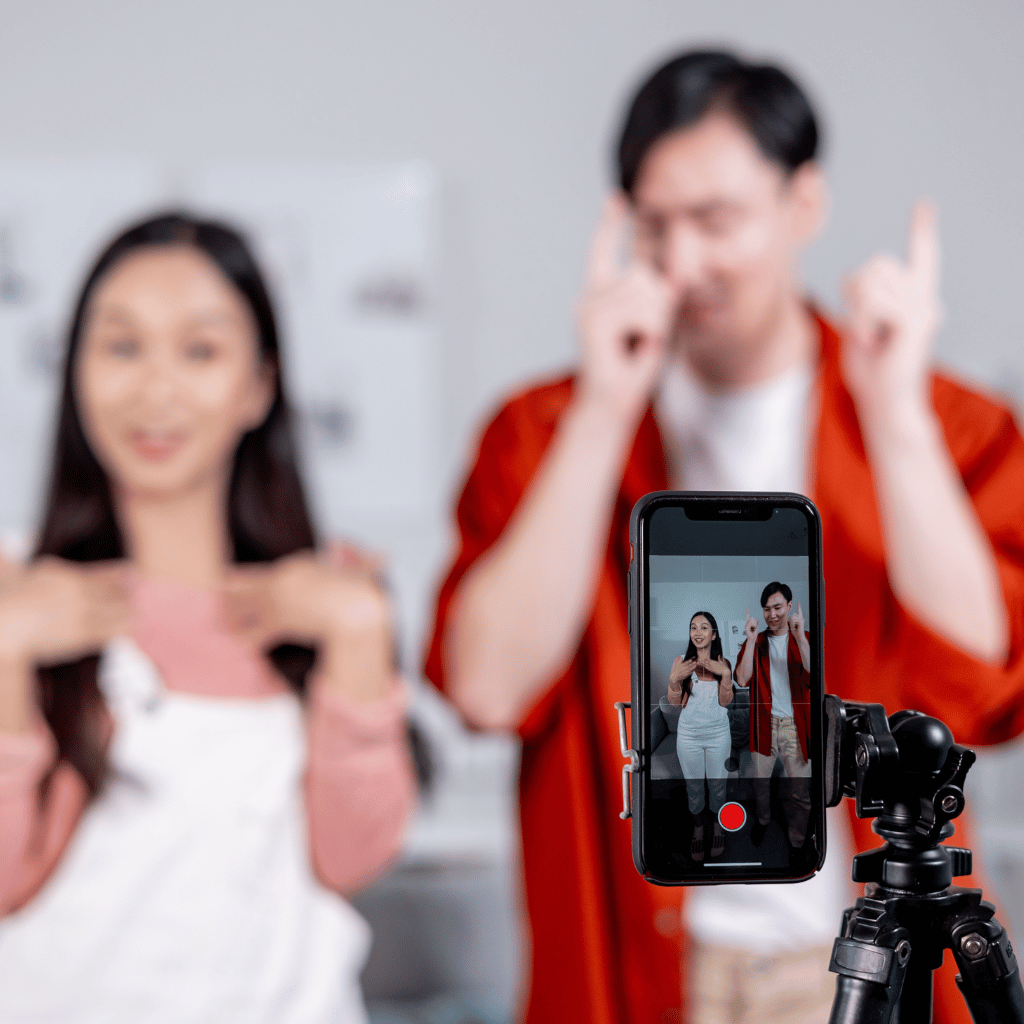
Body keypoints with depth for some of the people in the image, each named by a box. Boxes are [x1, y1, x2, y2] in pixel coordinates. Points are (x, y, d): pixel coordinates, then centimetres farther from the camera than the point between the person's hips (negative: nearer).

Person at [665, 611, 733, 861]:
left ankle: (718, 827, 31)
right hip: (688, 735, 0)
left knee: (717, 784, 11)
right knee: (693, 786, 11)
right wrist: (675, 679, -21)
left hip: (718, 734, 0)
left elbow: (725, 701, -6)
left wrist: (725, 675, -20)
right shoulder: (681, 662, -5)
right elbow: (675, 702, -3)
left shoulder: (723, 663, -3)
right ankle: (698, 828, 30)